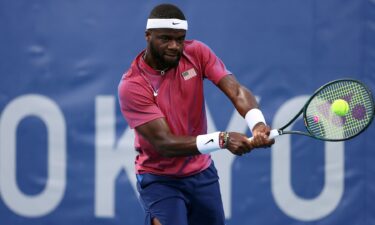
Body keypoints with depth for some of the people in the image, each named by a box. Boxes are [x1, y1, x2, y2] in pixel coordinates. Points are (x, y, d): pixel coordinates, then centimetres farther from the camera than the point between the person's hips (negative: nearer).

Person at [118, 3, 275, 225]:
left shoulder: (197, 53, -7)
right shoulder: (131, 85, -20)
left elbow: (237, 91, -18)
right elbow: (165, 143, -25)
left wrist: (257, 123, -40)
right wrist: (222, 140, -37)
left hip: (203, 173, 5)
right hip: (160, 179, -4)